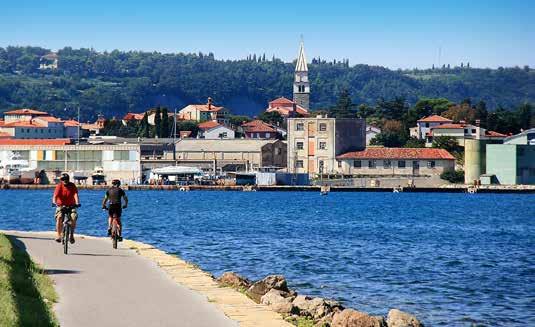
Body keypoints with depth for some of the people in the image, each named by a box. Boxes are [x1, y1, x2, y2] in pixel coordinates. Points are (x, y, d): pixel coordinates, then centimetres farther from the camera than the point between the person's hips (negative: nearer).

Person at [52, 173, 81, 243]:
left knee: (73, 218, -23)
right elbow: (55, 195, -21)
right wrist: (54, 202, -41)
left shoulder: (72, 186, -6)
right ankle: (58, 235, -21)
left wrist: (77, 203, -36)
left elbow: (75, 195, -18)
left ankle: (71, 235, -6)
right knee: (59, 217, -28)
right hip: (61, 205, -1)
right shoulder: (59, 186, -8)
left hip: (71, 206, 1)